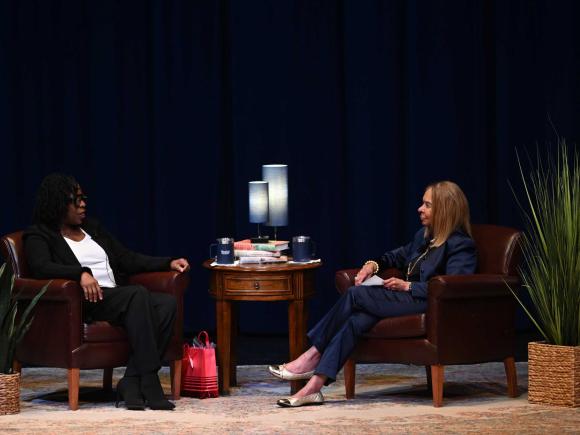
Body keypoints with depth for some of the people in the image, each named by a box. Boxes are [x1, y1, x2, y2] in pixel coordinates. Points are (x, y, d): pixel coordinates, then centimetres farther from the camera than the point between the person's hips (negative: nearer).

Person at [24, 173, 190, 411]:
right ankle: (148, 383, -36)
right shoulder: (39, 236, 5)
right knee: (138, 293, -33)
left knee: (167, 303, -22)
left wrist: (169, 263, 10)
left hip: (117, 298, 7)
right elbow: (40, 266, -16)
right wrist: (81, 274, -32)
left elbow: (128, 258, 24)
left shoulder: (92, 228, 26)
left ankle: (131, 382, -27)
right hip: (84, 302, -7)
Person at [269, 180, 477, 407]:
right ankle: (314, 386, -29)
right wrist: (374, 263, 16)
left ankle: (313, 356, -12)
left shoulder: (461, 245, -8)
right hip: (409, 298, 8)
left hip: (427, 304, -8)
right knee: (356, 319, -21)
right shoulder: (424, 235, 21)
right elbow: (400, 255, 38)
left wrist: (408, 286, -20)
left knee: (355, 294, -20)